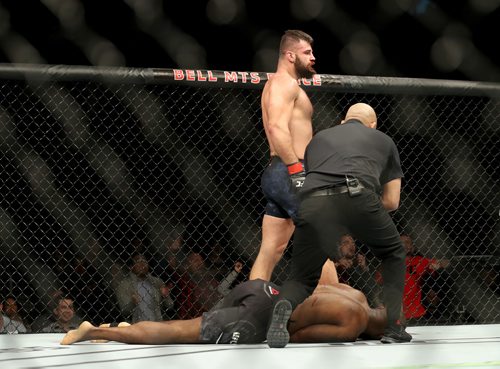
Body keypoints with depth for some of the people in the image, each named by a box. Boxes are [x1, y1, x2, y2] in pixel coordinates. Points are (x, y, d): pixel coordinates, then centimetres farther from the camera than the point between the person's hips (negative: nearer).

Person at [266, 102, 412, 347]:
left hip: (311, 202, 1)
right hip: (357, 198, -1)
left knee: (302, 278, 14)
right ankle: (393, 326, 17)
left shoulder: (318, 139, 36)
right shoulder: (382, 140, 32)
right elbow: (392, 201, 30)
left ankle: (284, 306, -21)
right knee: (393, 254, 27)